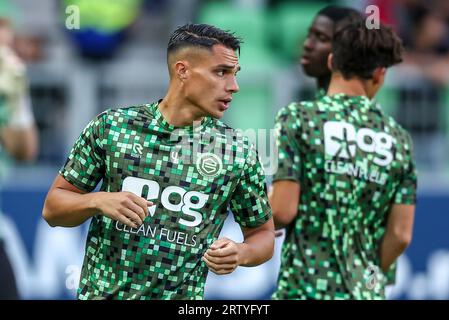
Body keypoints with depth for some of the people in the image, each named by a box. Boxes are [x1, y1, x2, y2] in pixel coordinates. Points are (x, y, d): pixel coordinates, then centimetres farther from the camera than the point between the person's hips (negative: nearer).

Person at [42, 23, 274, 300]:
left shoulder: (239, 152, -5)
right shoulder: (111, 126, -5)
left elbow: (263, 233, 6)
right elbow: (53, 207, 1)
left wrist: (240, 253, -15)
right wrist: (98, 201, -18)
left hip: (183, 295, 0)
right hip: (100, 291, 0)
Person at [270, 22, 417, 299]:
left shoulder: (297, 118, -3)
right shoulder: (399, 138, 8)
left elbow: (282, 211, -9)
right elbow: (401, 235, 6)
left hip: (305, 290, -4)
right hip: (367, 291, 4)